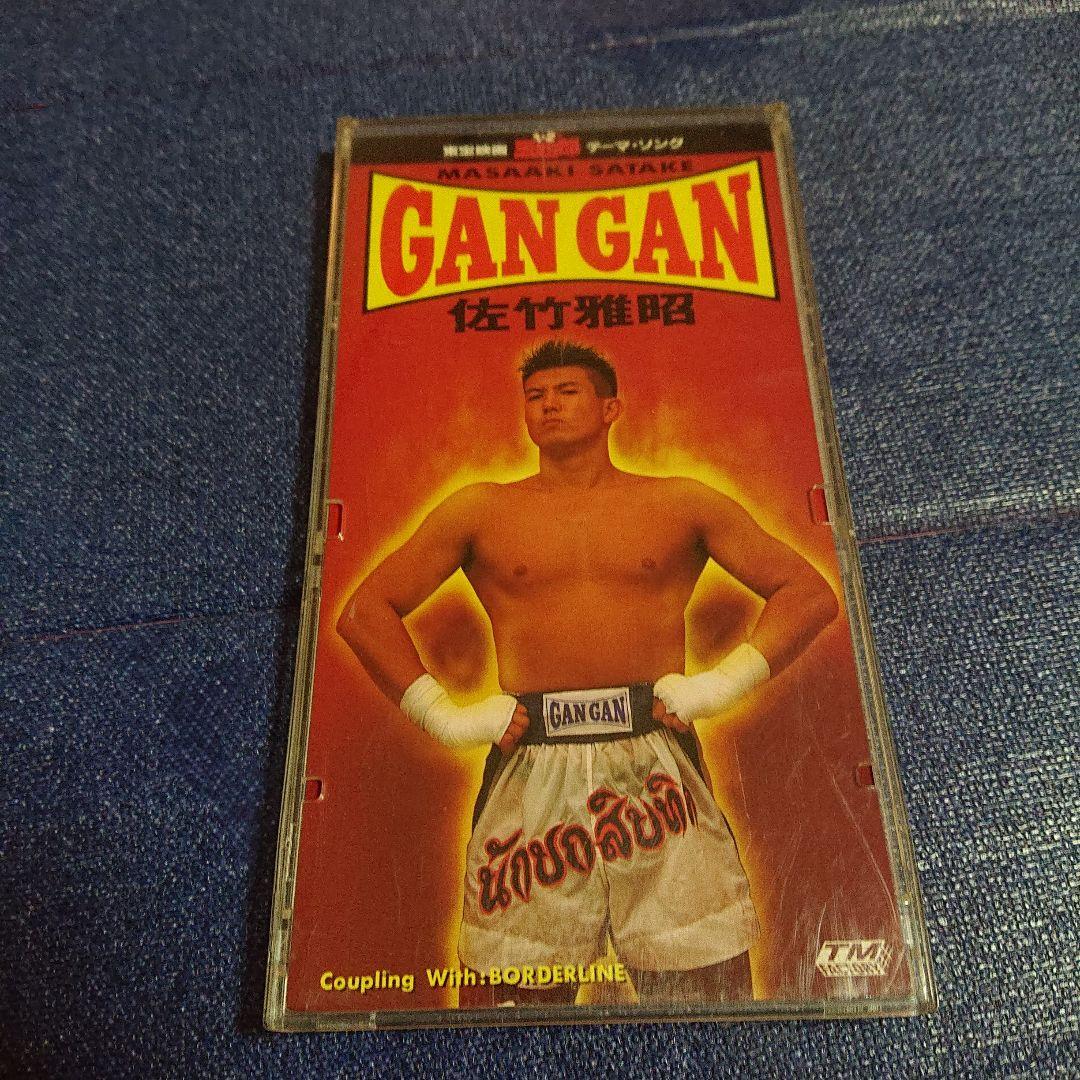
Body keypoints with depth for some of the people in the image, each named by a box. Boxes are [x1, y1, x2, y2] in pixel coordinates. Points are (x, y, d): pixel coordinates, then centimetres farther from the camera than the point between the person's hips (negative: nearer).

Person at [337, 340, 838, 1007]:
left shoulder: (682, 504, 11)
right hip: (531, 773, 0)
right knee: (514, 993, 3)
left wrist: (726, 682, -2)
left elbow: (810, 592, 10)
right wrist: (444, 715, 1)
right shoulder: (481, 511, 12)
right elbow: (365, 611, 12)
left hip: (659, 765, 0)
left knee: (707, 988, 1)